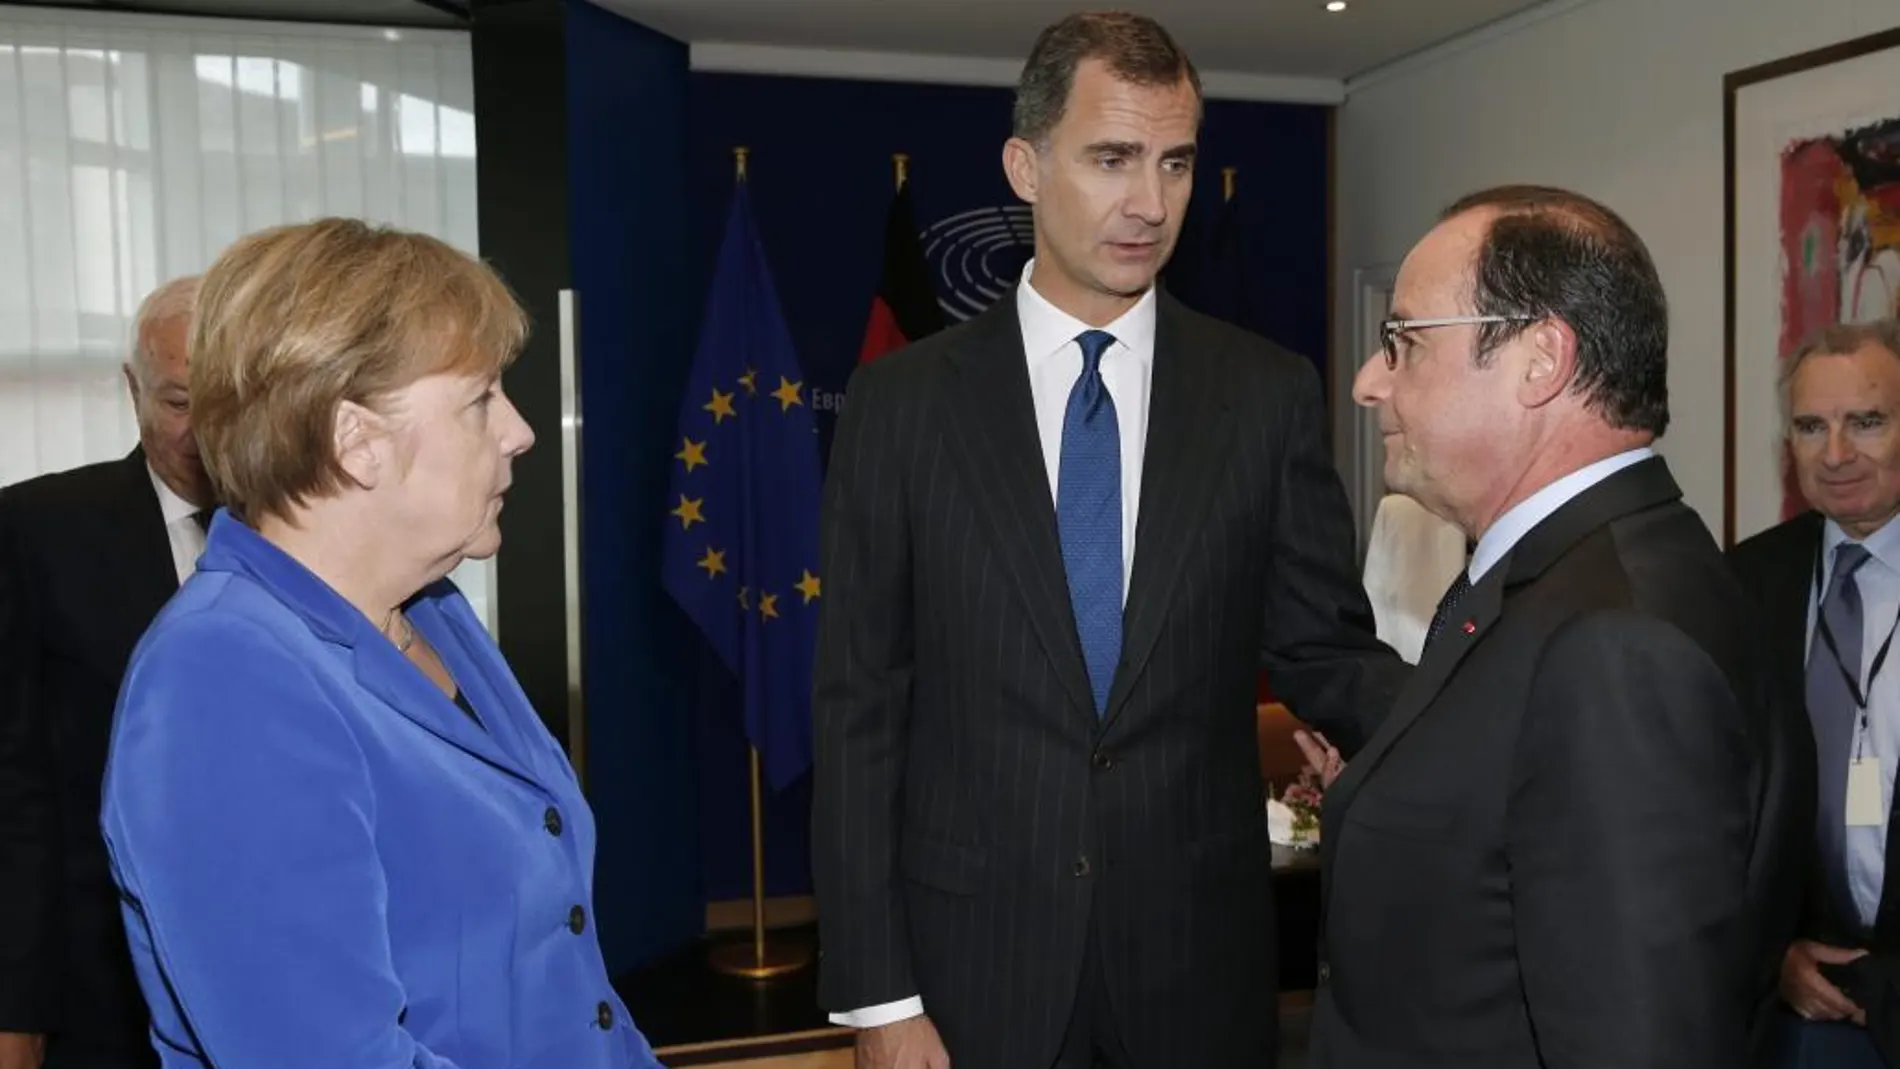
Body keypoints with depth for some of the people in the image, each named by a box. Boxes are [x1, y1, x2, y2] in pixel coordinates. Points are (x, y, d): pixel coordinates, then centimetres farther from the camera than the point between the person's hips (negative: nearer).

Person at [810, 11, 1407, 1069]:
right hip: (974, 955, -1)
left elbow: (1327, 652, 1)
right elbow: (859, 706, -4)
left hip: (1199, 954, 2)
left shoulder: (1269, 394, -2)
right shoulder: (904, 400, -4)